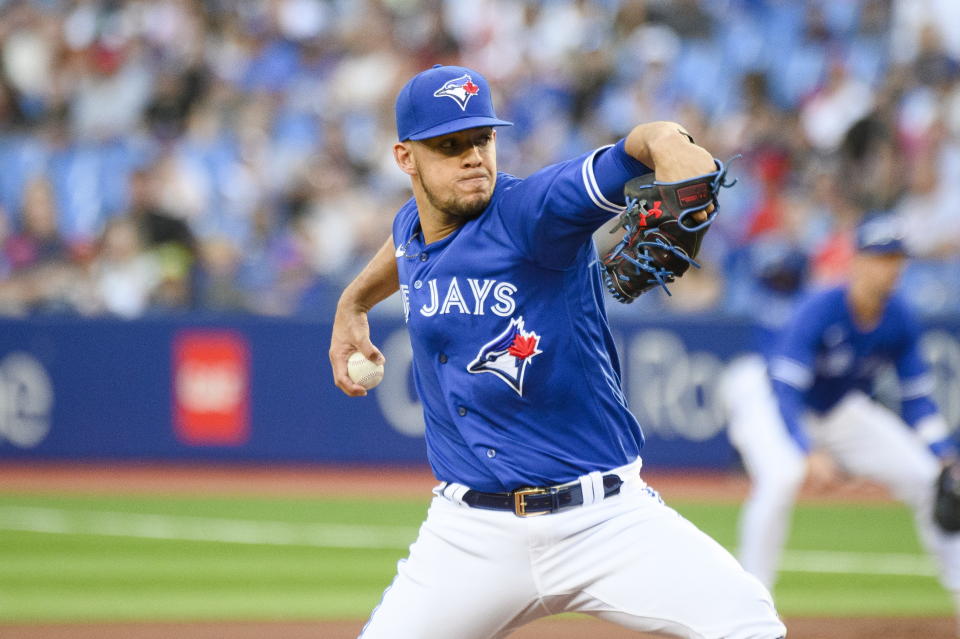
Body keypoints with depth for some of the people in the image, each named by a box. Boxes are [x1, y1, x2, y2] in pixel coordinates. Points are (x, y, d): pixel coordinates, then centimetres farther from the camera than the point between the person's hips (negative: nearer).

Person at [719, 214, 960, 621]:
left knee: (926, 478, -1)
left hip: (838, 409, 6)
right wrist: (810, 455, -51)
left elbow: (917, 399, -5)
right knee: (781, 477, -35)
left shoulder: (899, 321, -14)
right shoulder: (818, 312, -32)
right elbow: (785, 392, -38)